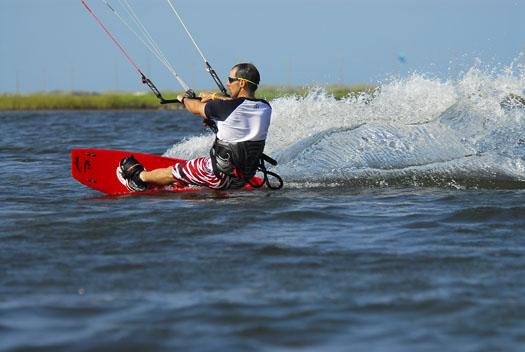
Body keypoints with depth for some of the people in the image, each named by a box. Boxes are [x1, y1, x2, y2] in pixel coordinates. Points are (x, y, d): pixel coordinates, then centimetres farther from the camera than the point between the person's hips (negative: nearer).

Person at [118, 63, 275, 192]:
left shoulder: (226, 107, -22)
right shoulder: (265, 108, -6)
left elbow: (196, 108, -2)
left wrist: (184, 99, 20)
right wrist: (214, 97, 26)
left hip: (220, 175, -6)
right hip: (246, 177, 6)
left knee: (175, 172, 19)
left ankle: (139, 176, 42)